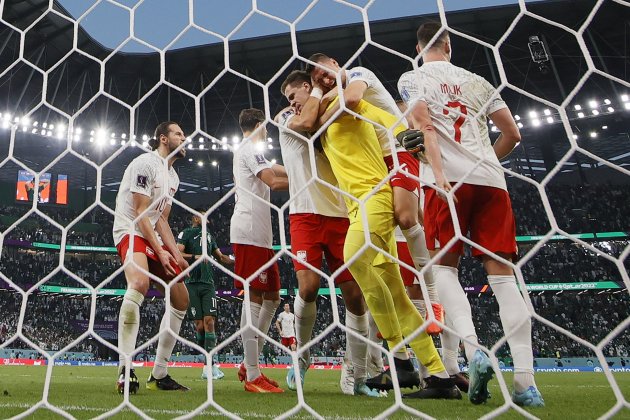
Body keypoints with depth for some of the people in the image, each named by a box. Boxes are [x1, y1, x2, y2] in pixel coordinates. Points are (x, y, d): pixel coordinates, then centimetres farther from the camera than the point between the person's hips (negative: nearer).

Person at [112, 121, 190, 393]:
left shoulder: (173, 177, 17)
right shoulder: (145, 163, -10)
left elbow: (161, 220, 13)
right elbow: (141, 213, -16)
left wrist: (176, 254, 2)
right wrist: (161, 252, -20)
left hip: (154, 237, 9)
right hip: (131, 231, -9)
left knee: (181, 299, 2)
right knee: (140, 282, -37)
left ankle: (159, 375, 9)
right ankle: (125, 370, -31)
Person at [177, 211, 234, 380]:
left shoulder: (208, 236, 23)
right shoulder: (185, 233, 6)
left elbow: (221, 257, 27)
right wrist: (196, 257, -17)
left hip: (208, 283, 4)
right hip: (192, 284, -4)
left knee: (209, 321, -10)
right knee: (199, 325, -4)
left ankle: (209, 366, -13)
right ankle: (208, 365, 4)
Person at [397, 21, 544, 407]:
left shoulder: (412, 78, 12)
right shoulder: (477, 82, 24)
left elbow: (425, 126, -6)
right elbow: (513, 134, 21)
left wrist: (439, 173, -14)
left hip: (450, 179, -3)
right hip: (492, 180, 4)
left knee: (445, 266, 6)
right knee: (502, 274, 0)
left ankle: (474, 350, -15)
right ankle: (526, 382, -3)